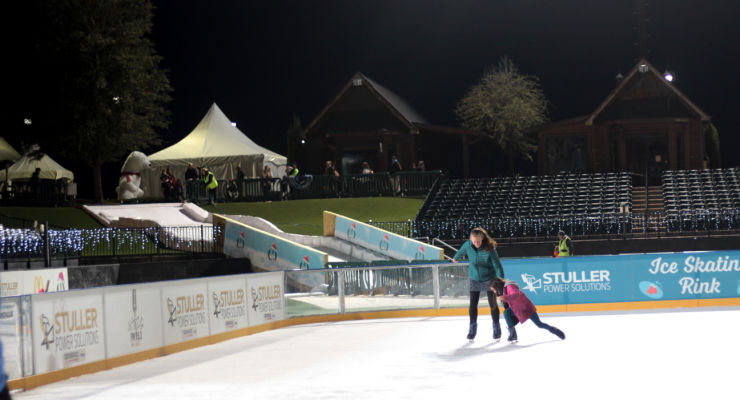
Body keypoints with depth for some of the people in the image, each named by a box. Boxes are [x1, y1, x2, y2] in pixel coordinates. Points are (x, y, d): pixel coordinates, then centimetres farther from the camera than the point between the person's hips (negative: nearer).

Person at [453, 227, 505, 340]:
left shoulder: (489, 248, -23)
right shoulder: (467, 245, -14)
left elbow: (497, 265, -19)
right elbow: (461, 252, 10)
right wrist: (456, 258, 31)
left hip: (489, 279, -2)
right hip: (474, 279, 2)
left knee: (493, 304, 1)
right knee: (473, 304, 1)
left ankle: (496, 328, 18)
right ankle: (472, 328, 16)